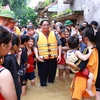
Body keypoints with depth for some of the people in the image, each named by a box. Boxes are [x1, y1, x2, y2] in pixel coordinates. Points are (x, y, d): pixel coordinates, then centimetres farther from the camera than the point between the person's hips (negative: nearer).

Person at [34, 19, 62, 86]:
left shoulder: (54, 34, 9)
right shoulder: (37, 35, 3)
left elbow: (59, 45, 8)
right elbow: (35, 46, 0)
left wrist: (59, 55, -1)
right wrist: (37, 56, -13)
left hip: (53, 59, 2)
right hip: (42, 60, -2)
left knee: (52, 74, 13)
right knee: (43, 75, 4)